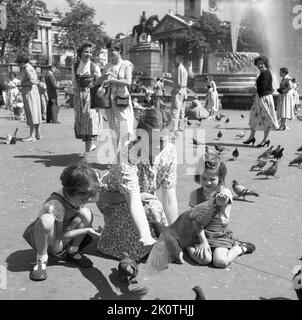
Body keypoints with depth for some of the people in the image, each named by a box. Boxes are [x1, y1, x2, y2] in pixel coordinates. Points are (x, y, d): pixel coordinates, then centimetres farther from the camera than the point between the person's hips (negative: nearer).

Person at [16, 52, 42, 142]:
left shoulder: (28, 69, -12)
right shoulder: (28, 67, 18)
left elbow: (32, 81, -24)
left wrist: (23, 84, -11)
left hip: (29, 93, -10)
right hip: (34, 92, 10)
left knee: (31, 114, -9)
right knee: (36, 113, 11)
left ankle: (32, 136, -8)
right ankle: (38, 133, 17)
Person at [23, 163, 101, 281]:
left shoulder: (72, 196, -12)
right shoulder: (55, 205, -33)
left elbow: (95, 198, 7)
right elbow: (59, 235, -23)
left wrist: (95, 183, -12)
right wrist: (86, 230, -19)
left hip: (62, 241, 7)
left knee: (86, 213, -14)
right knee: (46, 219, -39)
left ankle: (73, 252, 2)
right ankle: (41, 260, -17)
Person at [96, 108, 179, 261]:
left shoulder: (169, 151, -23)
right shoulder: (128, 158, -38)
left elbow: (169, 199, -20)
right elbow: (134, 203, -47)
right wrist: (146, 237, -61)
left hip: (144, 195, 5)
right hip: (113, 197, -4)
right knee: (152, 208, -30)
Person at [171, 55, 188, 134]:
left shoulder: (179, 69, -13)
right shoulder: (184, 69, 18)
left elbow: (179, 83, -20)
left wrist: (174, 90, -10)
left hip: (178, 91, -10)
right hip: (183, 90, 10)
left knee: (175, 110, -12)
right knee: (181, 110, 12)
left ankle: (174, 128, -16)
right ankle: (180, 127, 18)